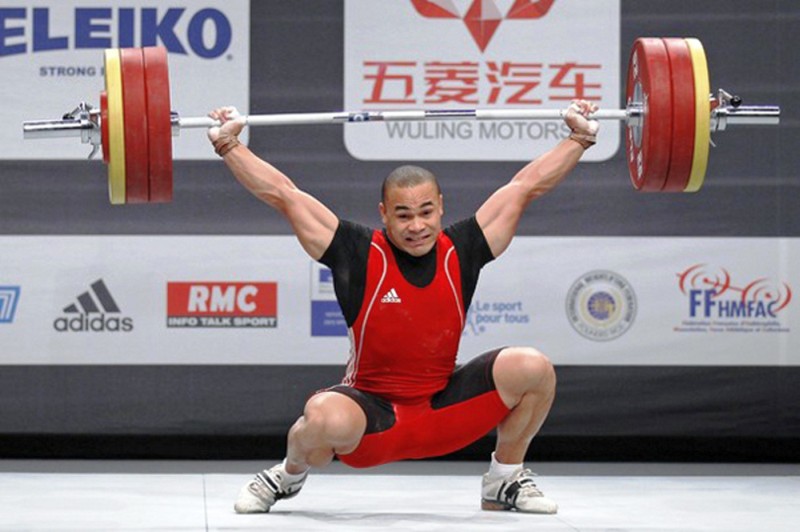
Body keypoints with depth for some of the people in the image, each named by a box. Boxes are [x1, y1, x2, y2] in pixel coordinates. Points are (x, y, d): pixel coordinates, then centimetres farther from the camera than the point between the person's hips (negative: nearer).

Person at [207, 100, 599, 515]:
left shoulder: (461, 251, -2)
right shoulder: (359, 255, -9)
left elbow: (527, 185, 6)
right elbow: (283, 194, -6)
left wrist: (580, 137, 9)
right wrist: (228, 145, -11)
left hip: (444, 409, 3)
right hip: (370, 413, -3)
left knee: (533, 368, -18)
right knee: (327, 418, -39)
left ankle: (505, 480, 7)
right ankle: (288, 477, 0)